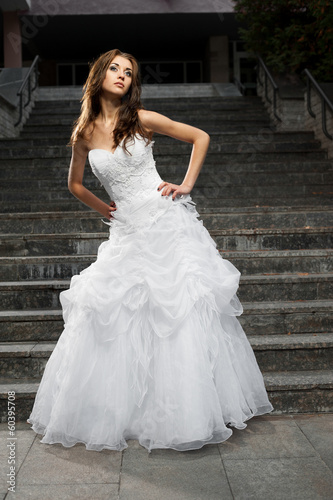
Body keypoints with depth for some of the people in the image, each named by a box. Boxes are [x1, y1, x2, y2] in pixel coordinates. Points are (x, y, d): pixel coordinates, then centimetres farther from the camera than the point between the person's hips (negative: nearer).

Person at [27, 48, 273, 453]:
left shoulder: (142, 119, 0)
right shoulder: (85, 132, 7)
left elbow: (200, 137, 6)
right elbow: (75, 184, 21)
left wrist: (186, 185, -1)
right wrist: (104, 209, 12)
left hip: (166, 222, -2)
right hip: (126, 233, 3)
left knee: (183, 308, -2)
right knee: (116, 318, 2)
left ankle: (190, 410, 16)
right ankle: (118, 411, 20)